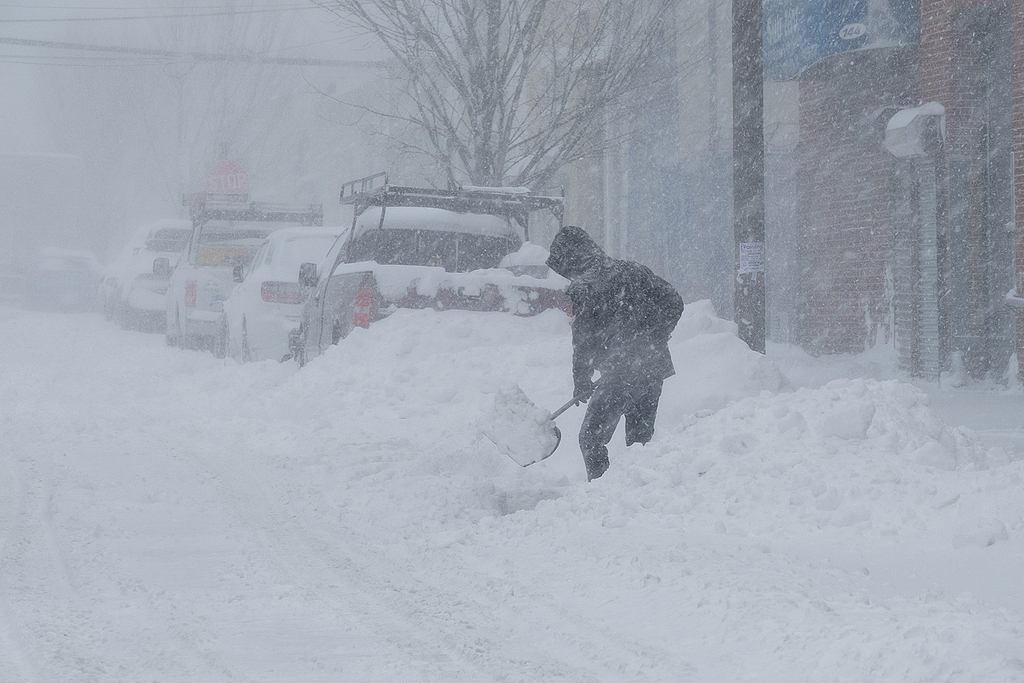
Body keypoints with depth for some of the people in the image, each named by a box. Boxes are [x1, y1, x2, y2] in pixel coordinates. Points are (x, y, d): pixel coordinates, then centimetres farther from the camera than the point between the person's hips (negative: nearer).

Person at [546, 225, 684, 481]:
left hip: (622, 371, -7)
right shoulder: (632, 270, 12)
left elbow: (583, 340, -5)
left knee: (592, 438, 1)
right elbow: (673, 302, 13)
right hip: (656, 367, 7)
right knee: (641, 438, 15)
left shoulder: (583, 288, -7)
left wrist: (582, 383, 8)